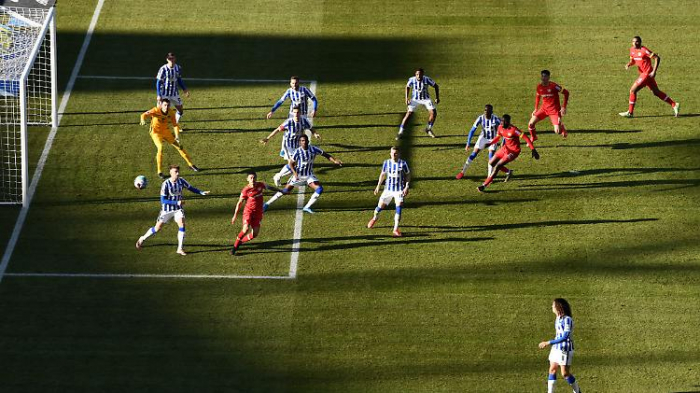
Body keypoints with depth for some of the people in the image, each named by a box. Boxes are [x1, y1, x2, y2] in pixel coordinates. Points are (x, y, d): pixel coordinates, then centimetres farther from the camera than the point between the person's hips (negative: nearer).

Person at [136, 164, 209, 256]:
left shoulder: (181, 181, -7)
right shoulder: (166, 184, -22)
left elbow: (190, 188, 9)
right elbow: (163, 200, -23)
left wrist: (202, 193, -4)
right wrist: (176, 202, -30)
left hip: (178, 209, 3)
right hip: (167, 209, -3)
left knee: (182, 224, -18)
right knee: (157, 228, 4)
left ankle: (180, 249, -12)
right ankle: (142, 239, 30)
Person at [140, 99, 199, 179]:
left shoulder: (171, 112, -14)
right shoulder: (156, 110, -26)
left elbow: (175, 125, -6)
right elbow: (144, 115, -37)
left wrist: (177, 136, -18)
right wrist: (143, 121, -60)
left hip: (166, 132, 5)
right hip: (156, 132, -5)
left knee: (179, 146, 9)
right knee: (160, 148, -26)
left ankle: (191, 165, 27)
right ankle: (159, 172, -16)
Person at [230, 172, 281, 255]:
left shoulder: (260, 185, -3)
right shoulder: (246, 190, -13)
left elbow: (269, 187, 19)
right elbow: (239, 203, -5)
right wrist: (235, 216, -5)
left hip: (258, 213, 4)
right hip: (248, 211, -4)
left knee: (255, 234, -3)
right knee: (246, 229, -24)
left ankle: (240, 241, 20)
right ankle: (235, 246, -7)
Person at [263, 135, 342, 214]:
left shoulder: (313, 149, -10)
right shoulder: (297, 152, -18)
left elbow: (325, 154, -2)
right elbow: (291, 164, -12)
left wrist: (335, 161, -15)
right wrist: (295, 173, -28)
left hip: (309, 175, 3)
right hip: (298, 175, -3)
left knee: (319, 189, -16)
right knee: (285, 191, -2)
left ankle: (307, 207, -8)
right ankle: (267, 204, 10)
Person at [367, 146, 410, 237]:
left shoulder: (403, 163, -9)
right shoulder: (386, 163, -2)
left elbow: (408, 175, 1)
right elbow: (383, 174, 13)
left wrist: (406, 187, -9)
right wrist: (378, 186, 10)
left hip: (399, 190, -2)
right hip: (388, 189, 2)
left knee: (399, 208, -15)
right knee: (380, 206, 5)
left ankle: (395, 230, -8)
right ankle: (375, 218, 40)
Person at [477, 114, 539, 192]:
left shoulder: (513, 130, -27)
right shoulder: (500, 127, -4)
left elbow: (526, 138, -25)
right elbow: (497, 137, 14)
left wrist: (533, 150, -28)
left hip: (513, 151, -8)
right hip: (505, 148, 8)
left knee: (497, 166, -16)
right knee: (492, 163, 12)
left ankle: (484, 185, -12)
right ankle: (508, 172, 32)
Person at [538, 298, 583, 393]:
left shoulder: (567, 320, -20)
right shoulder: (558, 318, 7)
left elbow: (565, 337, -24)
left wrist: (549, 343, -24)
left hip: (565, 350, -8)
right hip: (556, 348, 8)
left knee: (565, 373, 0)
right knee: (552, 370, 5)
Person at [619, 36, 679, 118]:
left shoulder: (644, 50, -19)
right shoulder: (632, 50, 6)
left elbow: (657, 58, -17)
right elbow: (632, 61, 21)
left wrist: (654, 71, -21)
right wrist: (629, 64, -3)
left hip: (647, 74, -9)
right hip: (643, 74, 9)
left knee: (633, 90, -8)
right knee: (656, 92, 15)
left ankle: (630, 112, 3)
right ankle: (674, 105, 22)